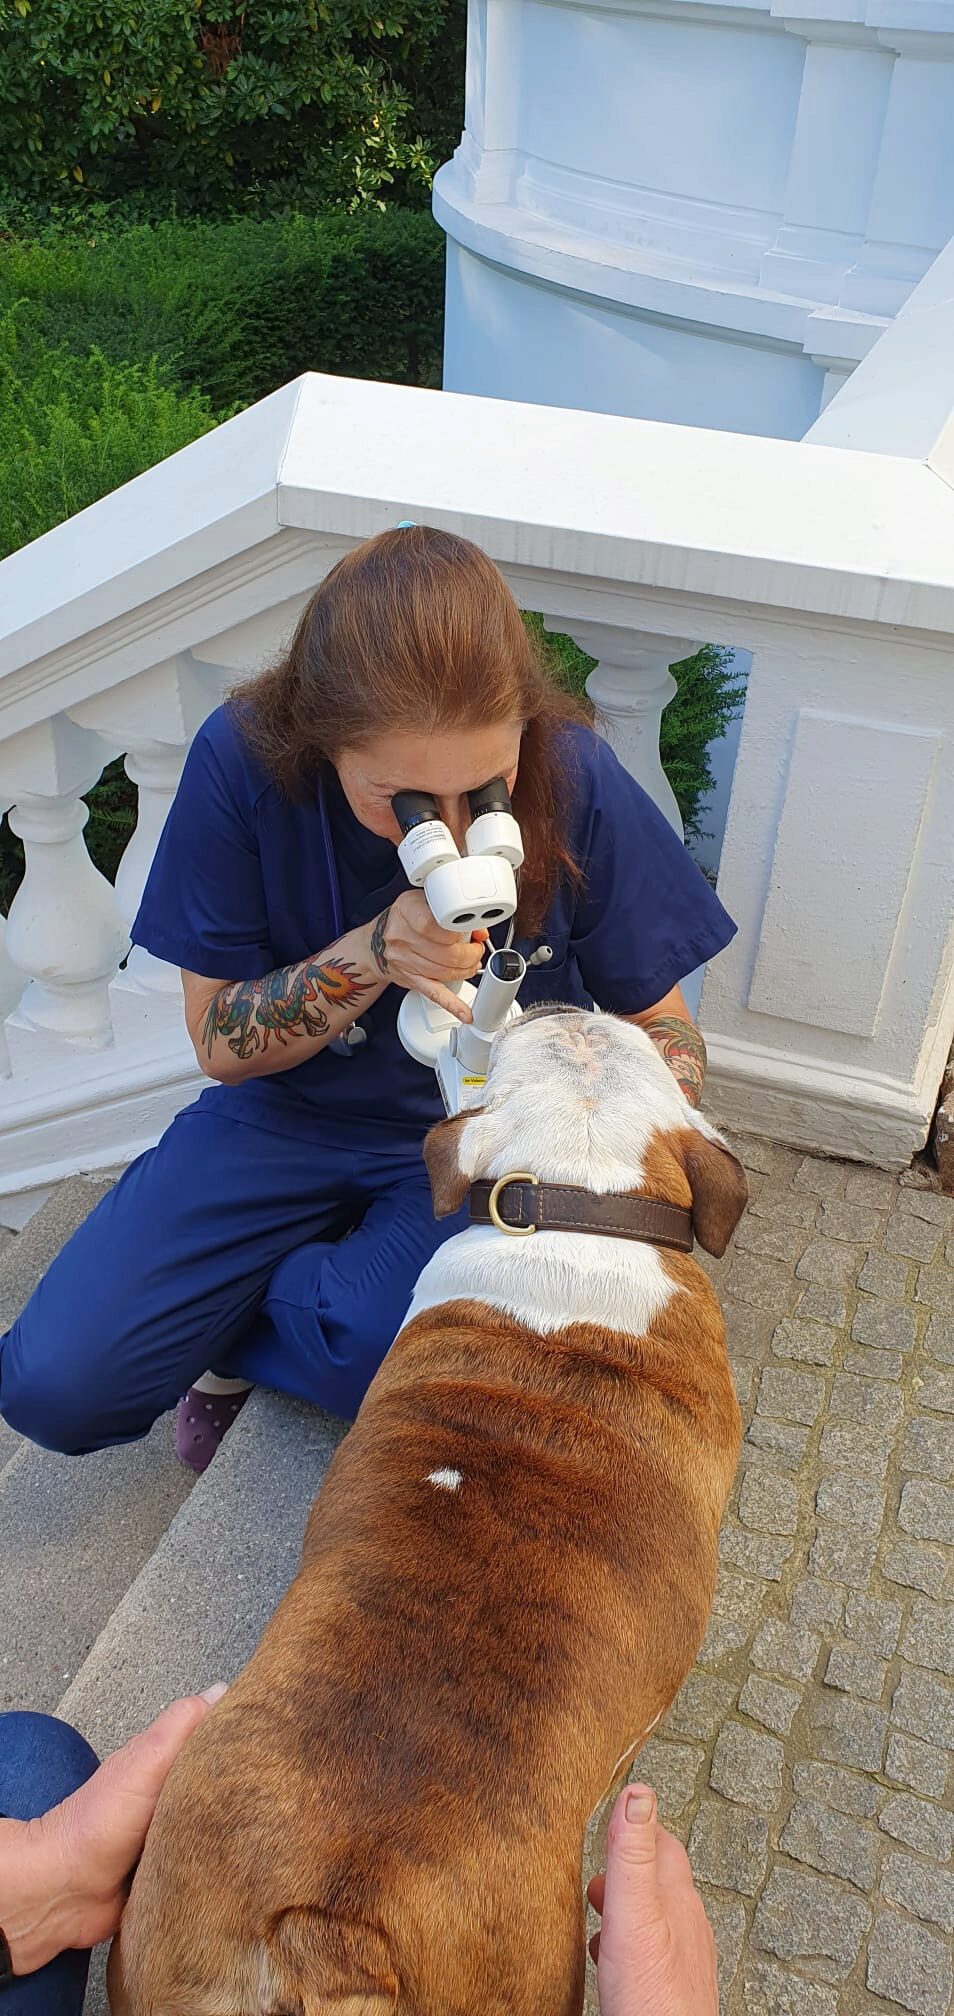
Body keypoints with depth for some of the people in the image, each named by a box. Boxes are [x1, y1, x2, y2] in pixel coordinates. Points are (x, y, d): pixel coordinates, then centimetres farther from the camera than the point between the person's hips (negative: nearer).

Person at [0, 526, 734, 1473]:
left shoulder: (576, 780, -21)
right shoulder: (244, 758, -20)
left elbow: (660, 1025, -6)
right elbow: (220, 1045, -10)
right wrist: (372, 957, -29)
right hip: (289, 1113, 1)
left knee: (383, 1355, -31)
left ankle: (230, 1329, 4)